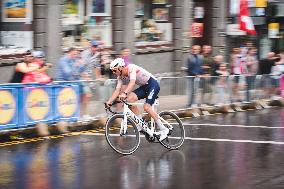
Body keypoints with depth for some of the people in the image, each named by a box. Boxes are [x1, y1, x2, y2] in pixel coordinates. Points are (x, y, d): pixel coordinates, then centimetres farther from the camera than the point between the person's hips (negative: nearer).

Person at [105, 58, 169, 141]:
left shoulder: (131, 68, -23)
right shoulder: (121, 77, 1)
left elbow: (132, 82, -38)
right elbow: (117, 90, -2)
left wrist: (125, 93, -52)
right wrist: (109, 102, -14)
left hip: (153, 84, -8)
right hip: (144, 87, 8)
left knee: (146, 107, -21)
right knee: (129, 99, -14)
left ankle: (163, 129, -13)